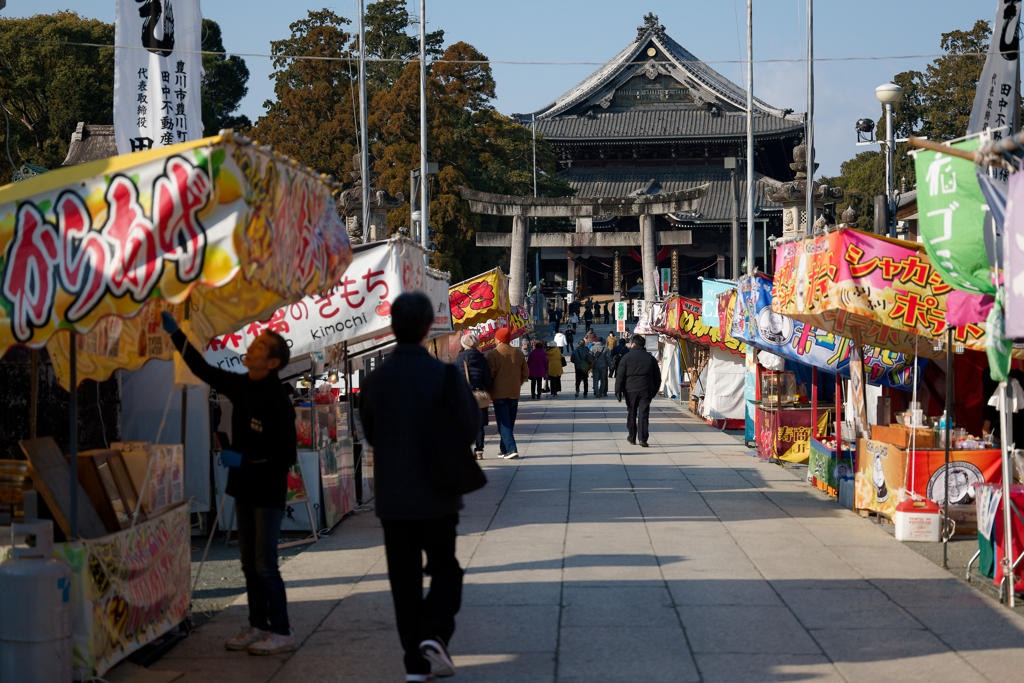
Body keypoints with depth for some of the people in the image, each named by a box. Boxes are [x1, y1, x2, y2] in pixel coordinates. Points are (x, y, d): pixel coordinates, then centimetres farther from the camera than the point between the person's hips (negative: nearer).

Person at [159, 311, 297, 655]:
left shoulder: (278, 401, -18)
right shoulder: (241, 386, 5)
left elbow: (287, 455, -18)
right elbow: (202, 369, 18)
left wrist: (244, 460, -21)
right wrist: (175, 333, 15)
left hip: (269, 492, -8)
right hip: (244, 488, 8)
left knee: (265, 565, -7)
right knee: (250, 563, 12)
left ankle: (282, 633, 1)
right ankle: (258, 626, 20)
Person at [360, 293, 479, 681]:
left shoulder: (375, 380, -3)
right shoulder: (445, 376, -12)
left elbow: (369, 433, 8)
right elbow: (468, 429, -7)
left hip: (391, 497, 2)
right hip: (436, 496, -2)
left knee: (404, 578, 9)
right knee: (444, 569, 13)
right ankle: (434, 632, -10)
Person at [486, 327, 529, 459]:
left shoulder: (492, 353, -9)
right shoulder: (518, 353, 7)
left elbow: (490, 374, -13)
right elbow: (525, 373, 9)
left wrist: (489, 389, 1)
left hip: (499, 393, -5)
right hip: (514, 393, 5)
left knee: (503, 423, -5)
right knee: (510, 422, 14)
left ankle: (511, 449, -17)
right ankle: (504, 449, 20)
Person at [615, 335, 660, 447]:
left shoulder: (626, 357, 1)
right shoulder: (650, 358, 10)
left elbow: (620, 376, -3)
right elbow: (657, 377, 14)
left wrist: (618, 391, 0)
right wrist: (654, 391, 22)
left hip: (631, 390, -1)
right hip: (646, 390, 1)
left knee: (631, 413, 12)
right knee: (644, 414, -3)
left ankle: (632, 438, 21)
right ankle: (643, 439, -12)